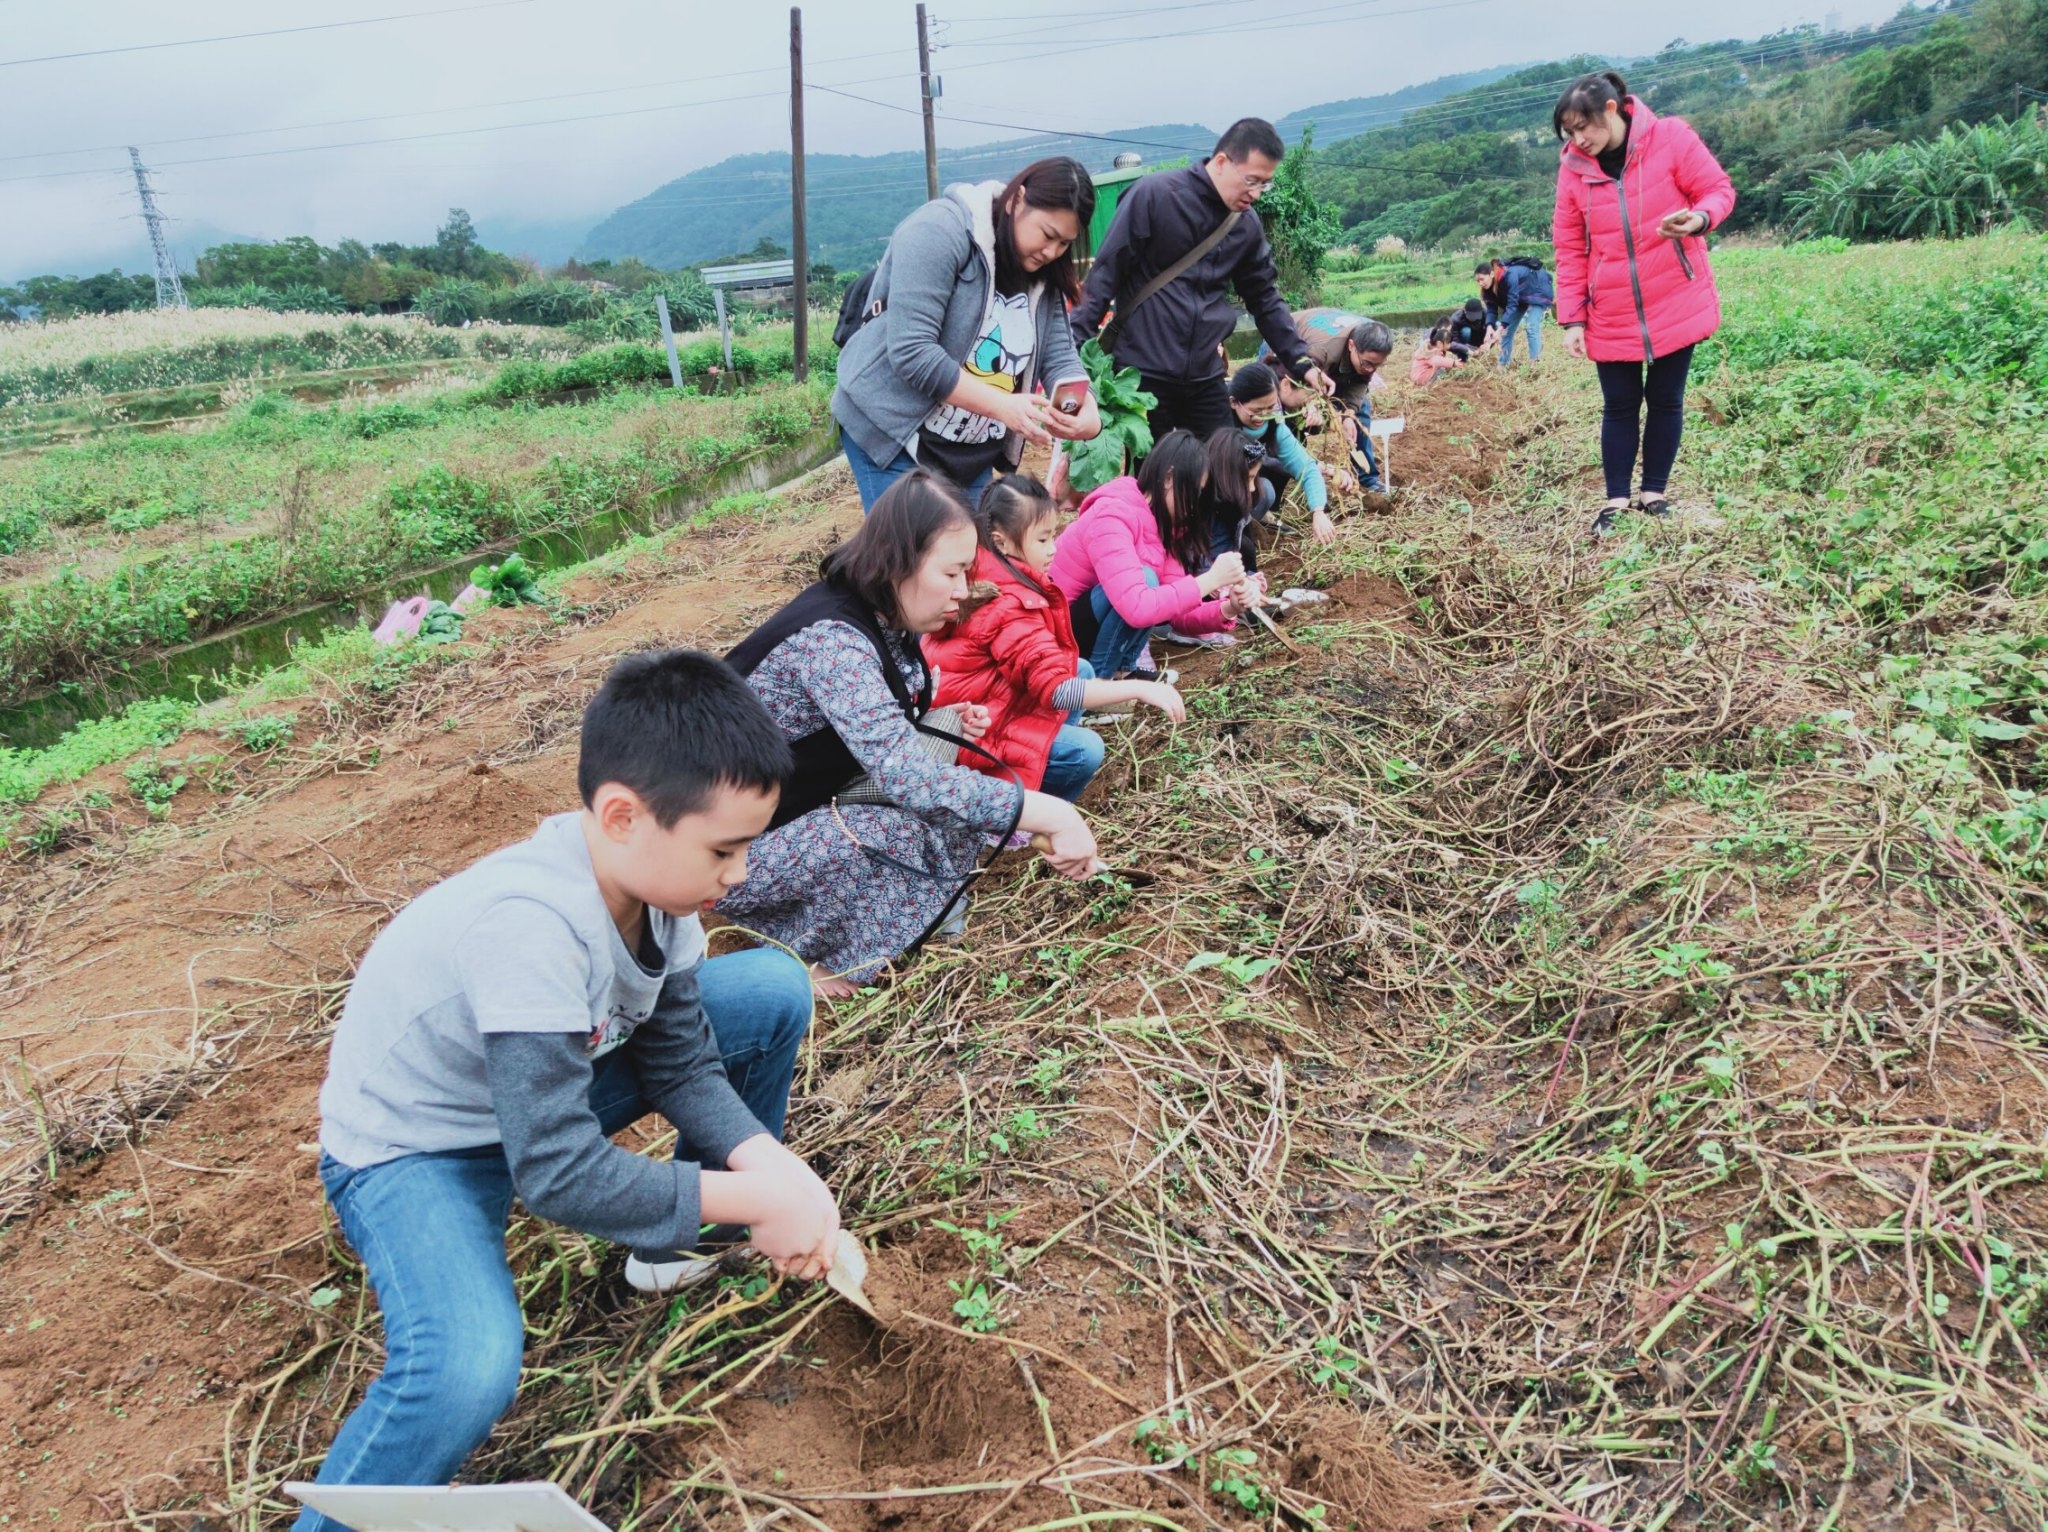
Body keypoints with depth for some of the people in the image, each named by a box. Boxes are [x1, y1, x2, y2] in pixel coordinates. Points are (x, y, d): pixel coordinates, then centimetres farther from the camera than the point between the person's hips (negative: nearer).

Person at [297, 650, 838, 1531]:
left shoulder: (651, 872, -15)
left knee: (774, 993, -4)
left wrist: (768, 1167, -21)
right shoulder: (529, 927, -38)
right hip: (412, 1149, -7)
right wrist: (755, 1199, -29)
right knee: (470, 1373, -35)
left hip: (552, 1083, 7)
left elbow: (682, 1061, -5)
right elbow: (560, 1172, -35)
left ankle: (685, 1241, 14)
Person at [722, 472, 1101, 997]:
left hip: (798, 806, 8)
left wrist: (949, 722, -8)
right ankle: (809, 956, -4)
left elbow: (885, 741, 12)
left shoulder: (880, 617, -3)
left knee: (952, 783, -2)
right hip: (729, 850, -8)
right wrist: (1053, 815, -38)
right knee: (920, 823, -26)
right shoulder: (831, 639, -30)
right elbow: (908, 779, -39)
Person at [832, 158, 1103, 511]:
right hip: (891, 430, -7)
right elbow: (911, 351, -26)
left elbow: (1060, 358, -1)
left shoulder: (1042, 274, 3)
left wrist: (1088, 411, -23)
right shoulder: (940, 231, -18)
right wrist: (1003, 405, -29)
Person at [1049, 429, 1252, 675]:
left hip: (1094, 627, 9)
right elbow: (1138, 609, -37)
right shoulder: (1112, 517, -25)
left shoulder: (1162, 521, 2)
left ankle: (1119, 670, 3)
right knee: (1145, 579, -27)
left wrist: (1227, 609, -19)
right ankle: (1097, 679, -13)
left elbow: (1178, 612, -1)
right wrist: (1209, 580, -31)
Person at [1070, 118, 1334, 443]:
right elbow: (1105, 275, -9)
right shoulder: (1154, 195, -9)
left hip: (1205, 381, 5)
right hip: (1140, 374, -5)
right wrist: (1075, 349, -14)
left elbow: (1266, 299, 16)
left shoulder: (1247, 227, 8)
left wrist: (1301, 362, 8)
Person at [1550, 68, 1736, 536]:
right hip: (1611, 317, 1)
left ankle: (1654, 494, 19)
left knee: (1665, 401, 7)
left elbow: (1719, 190, -4)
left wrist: (1698, 218, -27)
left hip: (1676, 304, -1)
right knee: (1620, 406, 6)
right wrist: (1572, 319, -3)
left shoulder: (1670, 138, -9)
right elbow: (1570, 250, 1)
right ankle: (1616, 501, 15)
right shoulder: (1573, 167, -3)